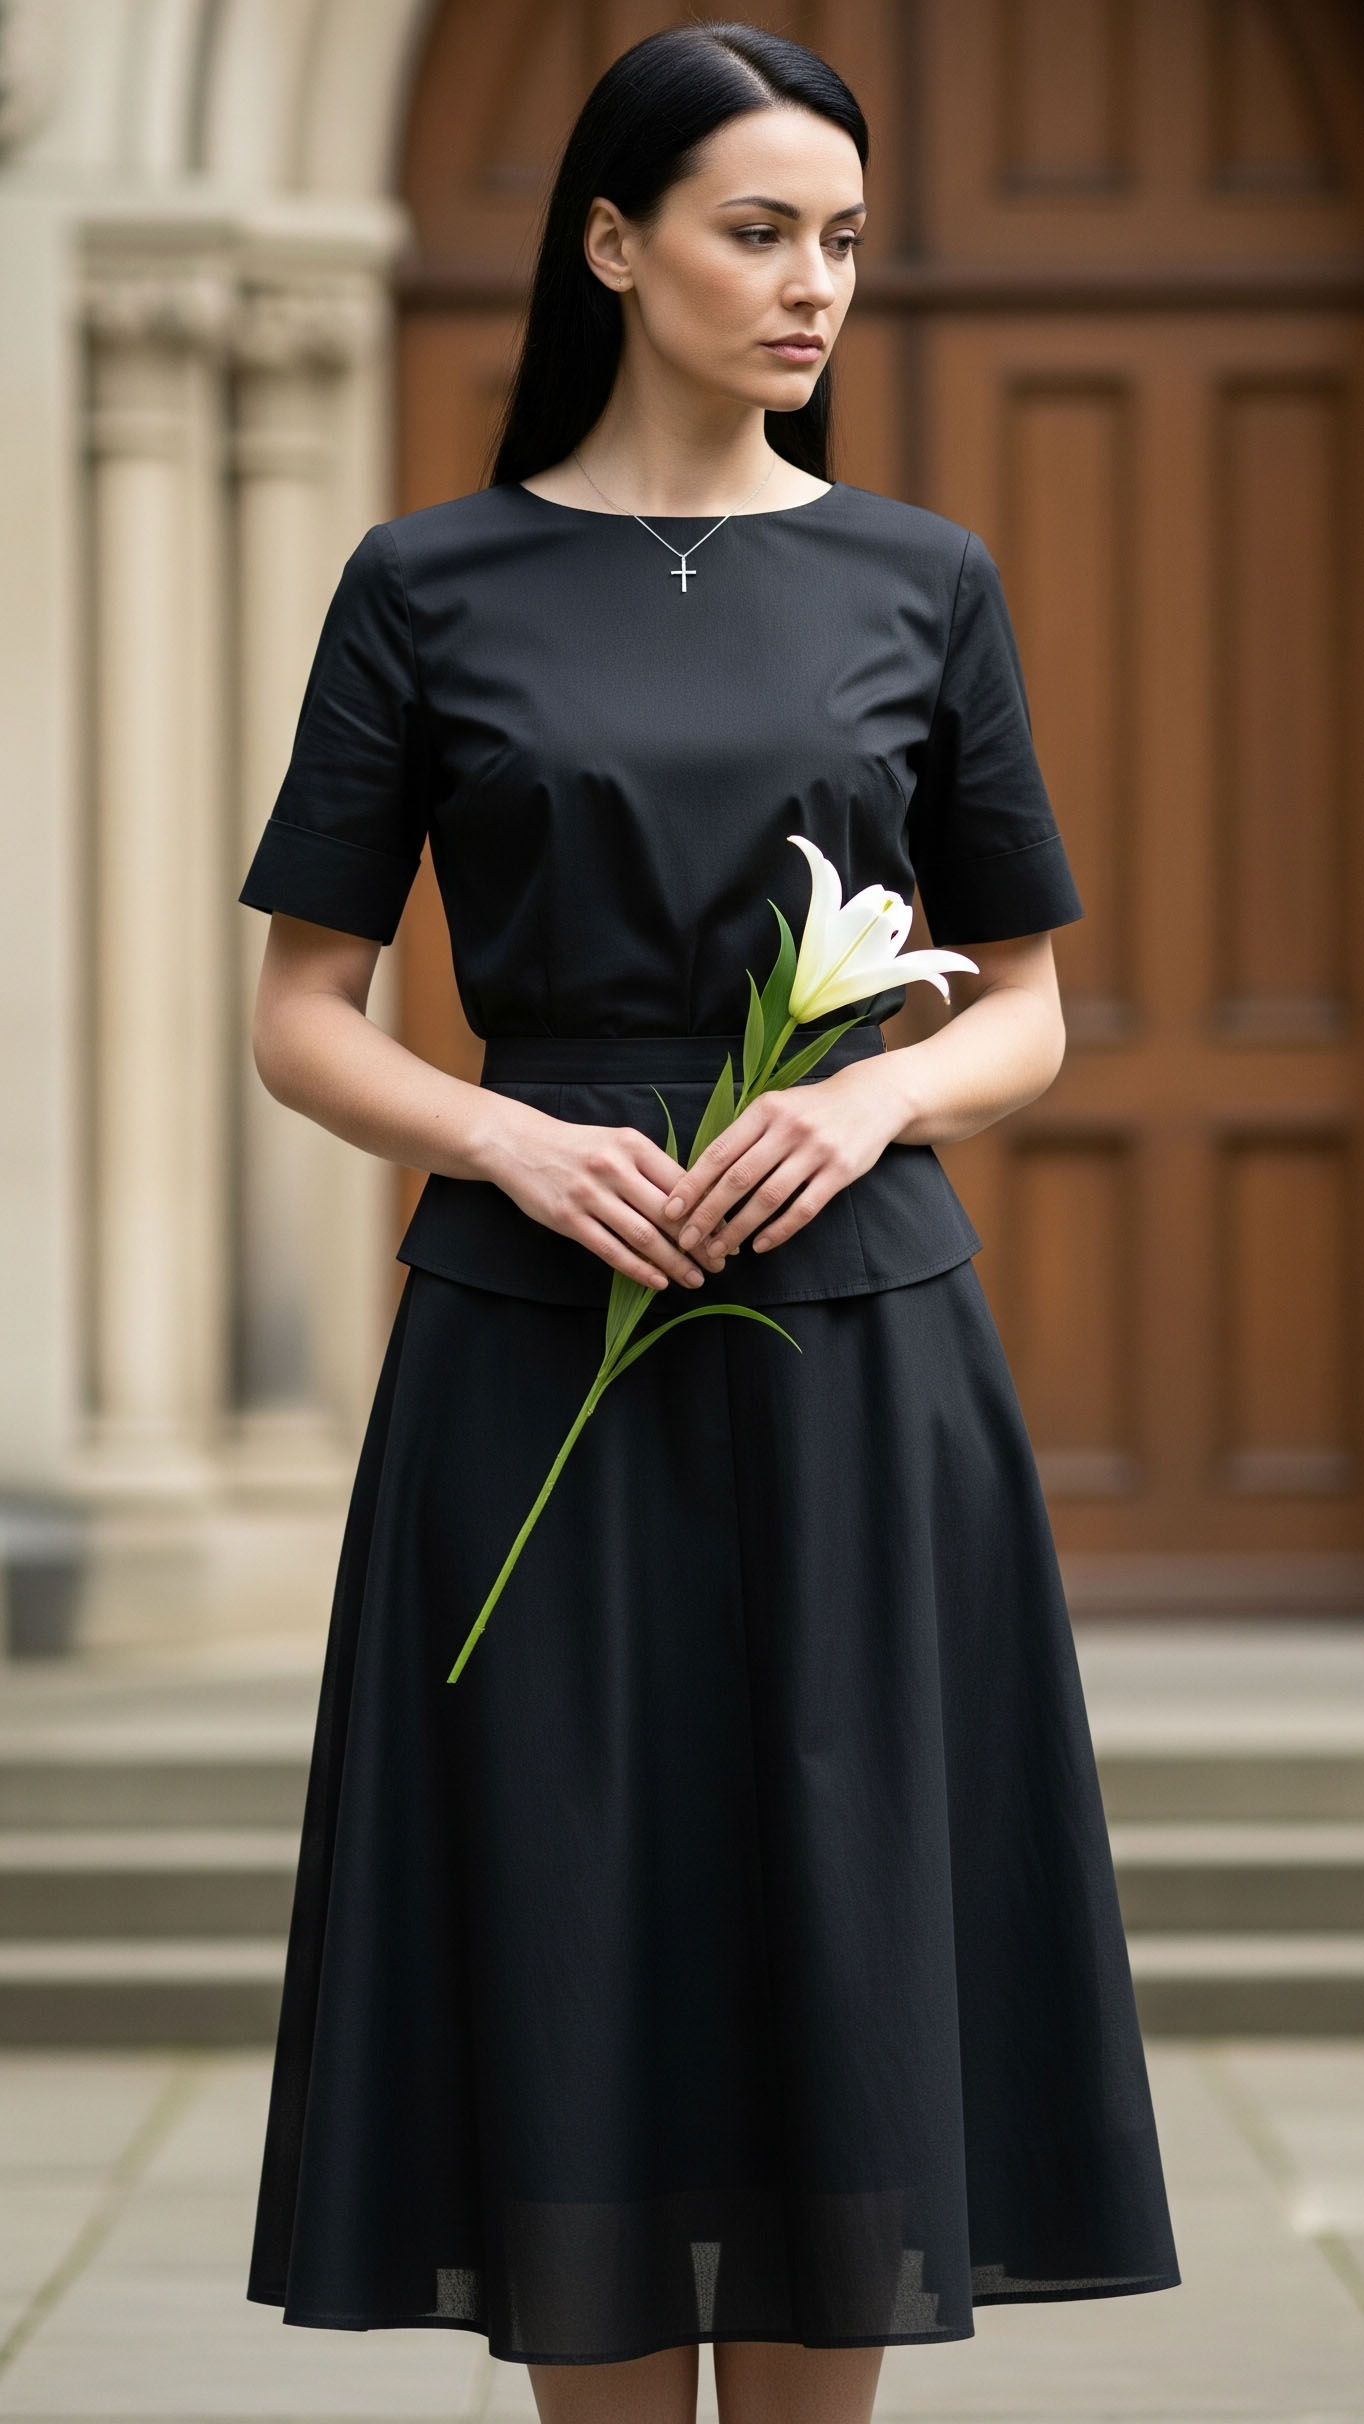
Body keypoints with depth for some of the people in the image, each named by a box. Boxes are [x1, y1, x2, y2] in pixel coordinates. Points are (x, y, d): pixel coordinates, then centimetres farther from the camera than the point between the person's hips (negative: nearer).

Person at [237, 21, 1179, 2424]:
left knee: (838, 1983, 2)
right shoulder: (431, 584, 2)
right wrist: (521, 1142, -15)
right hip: (540, 1364, -1)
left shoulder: (922, 582, 7)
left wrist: (873, 1097, -11)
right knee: (578, 1972, 1)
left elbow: (1025, 1015, 10)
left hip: (854, 1372, 1)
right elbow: (302, 1017, 3)